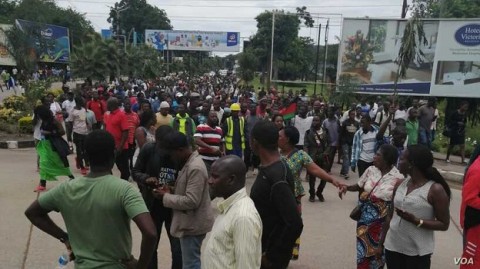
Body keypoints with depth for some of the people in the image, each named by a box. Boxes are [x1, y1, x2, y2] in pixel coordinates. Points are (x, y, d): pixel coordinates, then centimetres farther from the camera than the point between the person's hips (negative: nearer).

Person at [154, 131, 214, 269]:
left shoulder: (195, 168, -24)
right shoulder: (190, 163, 8)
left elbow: (191, 201, -28)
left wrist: (166, 197, -17)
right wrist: (171, 191, 3)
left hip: (193, 224, -10)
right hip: (191, 222, 10)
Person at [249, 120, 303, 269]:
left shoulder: (276, 178, -28)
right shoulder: (270, 167, 0)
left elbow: (295, 225, -30)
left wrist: (272, 256, -20)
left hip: (270, 252, -8)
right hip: (263, 246, 8)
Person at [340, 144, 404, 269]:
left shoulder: (398, 178, -16)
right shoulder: (371, 170, -3)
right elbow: (359, 186, 8)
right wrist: (347, 187, -11)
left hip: (381, 221, -4)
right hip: (365, 217, 4)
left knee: (376, 251, 11)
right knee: (363, 250, 15)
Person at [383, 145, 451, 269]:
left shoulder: (435, 189, -14)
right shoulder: (400, 184, 3)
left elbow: (444, 224, -10)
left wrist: (415, 220, -22)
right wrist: (381, 241, 11)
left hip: (417, 252, -5)